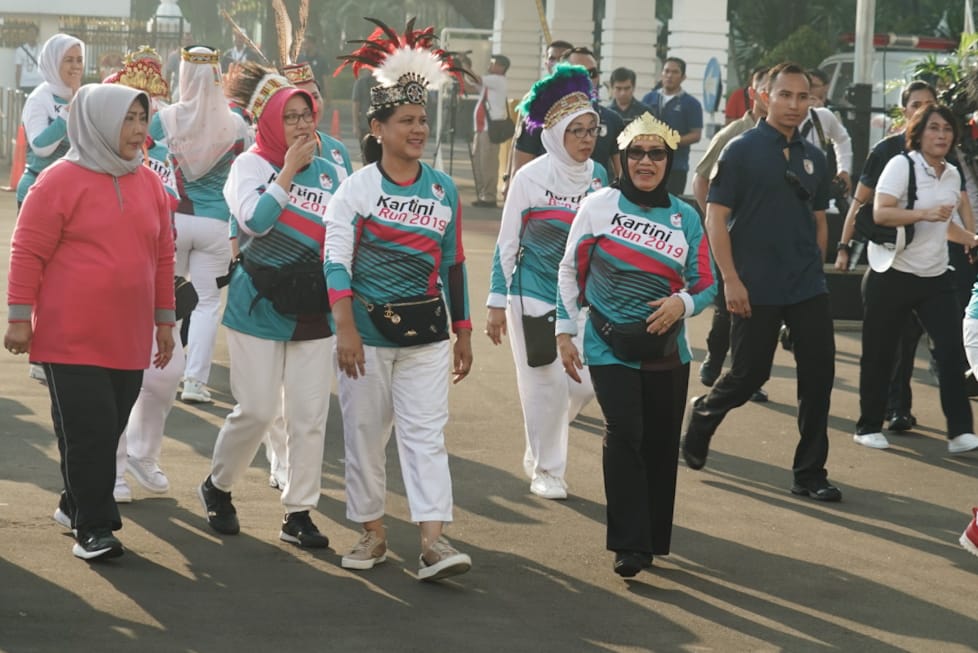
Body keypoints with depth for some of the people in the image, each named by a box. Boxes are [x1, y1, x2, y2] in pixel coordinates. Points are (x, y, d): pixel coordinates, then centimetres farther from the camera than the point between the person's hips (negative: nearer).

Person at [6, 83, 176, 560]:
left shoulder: (149, 184, 11)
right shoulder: (61, 181, -6)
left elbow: (163, 256, 17)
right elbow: (28, 252, -6)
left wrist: (164, 319, 17)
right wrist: (19, 318, -8)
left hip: (128, 339, 5)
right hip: (71, 339, -5)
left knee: (109, 430, 8)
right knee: (87, 431, -6)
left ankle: (76, 504, 26)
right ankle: (93, 526, 3)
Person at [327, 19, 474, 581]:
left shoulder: (444, 189, 6)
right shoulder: (356, 189, -5)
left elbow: (454, 264, 12)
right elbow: (337, 261, -11)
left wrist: (463, 332, 12)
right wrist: (347, 329, -20)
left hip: (426, 330, 2)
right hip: (369, 328, -2)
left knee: (427, 433, -5)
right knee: (366, 434, 6)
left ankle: (434, 540, -10)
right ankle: (373, 533, 19)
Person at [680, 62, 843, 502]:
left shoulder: (813, 158, 10)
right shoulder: (742, 151, -6)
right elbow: (715, 218, -9)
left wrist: (813, 269, 14)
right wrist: (731, 280, -15)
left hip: (808, 287, 5)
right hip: (755, 290, -5)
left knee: (819, 373, 0)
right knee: (750, 373, 2)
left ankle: (810, 473, 8)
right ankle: (703, 415, 33)